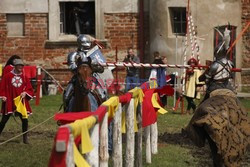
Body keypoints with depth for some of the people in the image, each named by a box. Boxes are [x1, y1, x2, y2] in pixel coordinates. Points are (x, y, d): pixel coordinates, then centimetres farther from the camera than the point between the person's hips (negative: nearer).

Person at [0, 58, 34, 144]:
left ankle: (25, 138, 9)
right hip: (9, 102, -2)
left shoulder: (24, 77, 7)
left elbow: (30, 89, 9)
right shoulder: (7, 76, -1)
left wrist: (25, 93, -9)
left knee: (24, 119, -3)